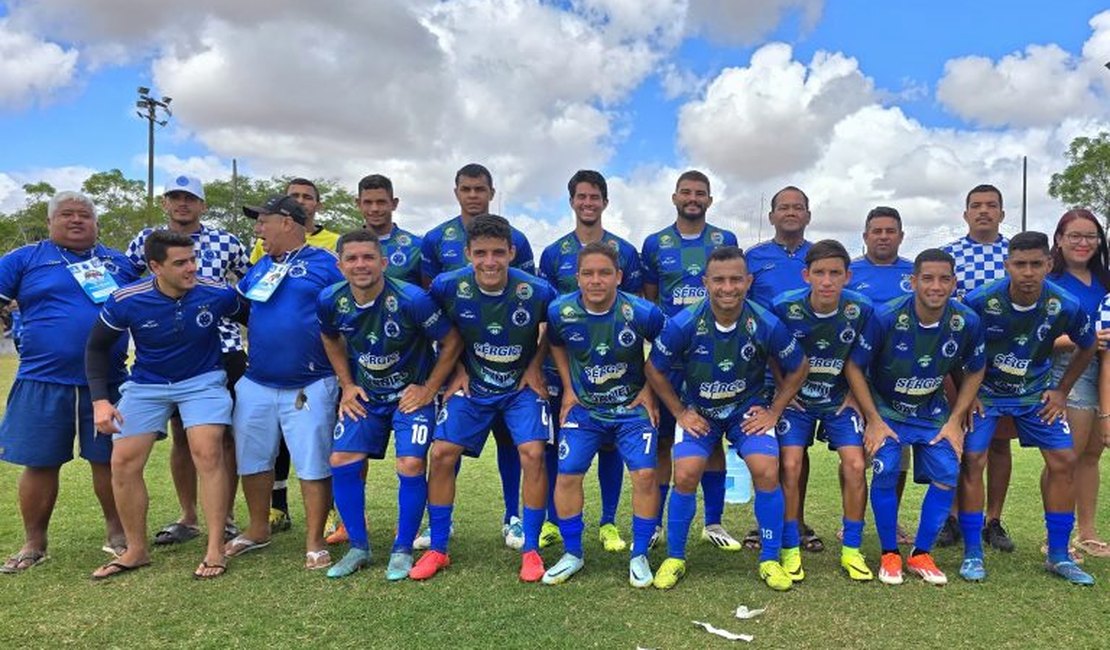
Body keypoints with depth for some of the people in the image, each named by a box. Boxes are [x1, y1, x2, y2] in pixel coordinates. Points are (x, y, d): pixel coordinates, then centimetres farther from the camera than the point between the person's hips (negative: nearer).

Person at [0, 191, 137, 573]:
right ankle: (34, 544, 23)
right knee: (40, 464, 6)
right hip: (43, 383, -1)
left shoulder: (120, 263, 12)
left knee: (109, 460, 7)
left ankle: (117, 534, 23)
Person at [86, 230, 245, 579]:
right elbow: (97, 347, -2)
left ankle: (215, 550, -9)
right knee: (124, 462, -1)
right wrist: (100, 400, -11)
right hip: (147, 384, 2)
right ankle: (136, 551, 17)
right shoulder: (126, 301, -17)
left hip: (203, 380, -2)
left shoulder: (217, 294, -20)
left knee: (207, 452, -19)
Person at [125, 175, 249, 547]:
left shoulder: (226, 242, 0)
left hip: (223, 350, -2)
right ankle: (187, 518, 24)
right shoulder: (146, 240, 5)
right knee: (180, 435, 11)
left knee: (225, 433, 4)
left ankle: (227, 516, 16)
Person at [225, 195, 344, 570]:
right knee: (252, 459, 15)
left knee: (314, 465, -1)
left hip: (310, 387, -6)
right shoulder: (259, 268, 14)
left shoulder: (325, 264, -5)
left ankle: (314, 543, 11)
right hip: (255, 384, 7)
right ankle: (258, 530, 33)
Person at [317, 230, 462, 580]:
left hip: (411, 393, -4)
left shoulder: (411, 299, -25)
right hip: (364, 394, 5)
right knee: (342, 462, -3)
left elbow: (451, 342, -14)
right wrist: (347, 386, 5)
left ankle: (403, 550, 7)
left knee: (411, 466, -15)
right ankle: (358, 547, 16)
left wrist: (429, 389, -12)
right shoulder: (331, 300, -11)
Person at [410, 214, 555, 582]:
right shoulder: (447, 287, -19)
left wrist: (536, 366, -4)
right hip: (471, 385, 2)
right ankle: (437, 549, 9)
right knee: (442, 454, -7)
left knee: (532, 453, -16)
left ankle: (531, 550, 2)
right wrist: (456, 369, -2)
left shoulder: (537, 291, -21)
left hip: (522, 386, -1)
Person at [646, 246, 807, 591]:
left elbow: (797, 369, -2)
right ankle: (674, 558, 7)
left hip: (748, 408, 1)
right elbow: (654, 370, -6)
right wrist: (680, 413, -6)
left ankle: (770, 559, 4)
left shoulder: (766, 325, -21)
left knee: (767, 471, -18)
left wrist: (774, 412, -4)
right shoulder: (683, 324, -22)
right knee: (685, 475, -16)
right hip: (697, 409, 0)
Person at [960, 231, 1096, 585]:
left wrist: (1062, 391, 4)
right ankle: (972, 553, 0)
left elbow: (1087, 347, 5)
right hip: (984, 390, -3)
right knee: (972, 460, -13)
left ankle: (1058, 555, 14)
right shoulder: (980, 301, -26)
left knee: (1064, 460, -2)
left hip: (1036, 391, 3)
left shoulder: (1066, 307, -18)